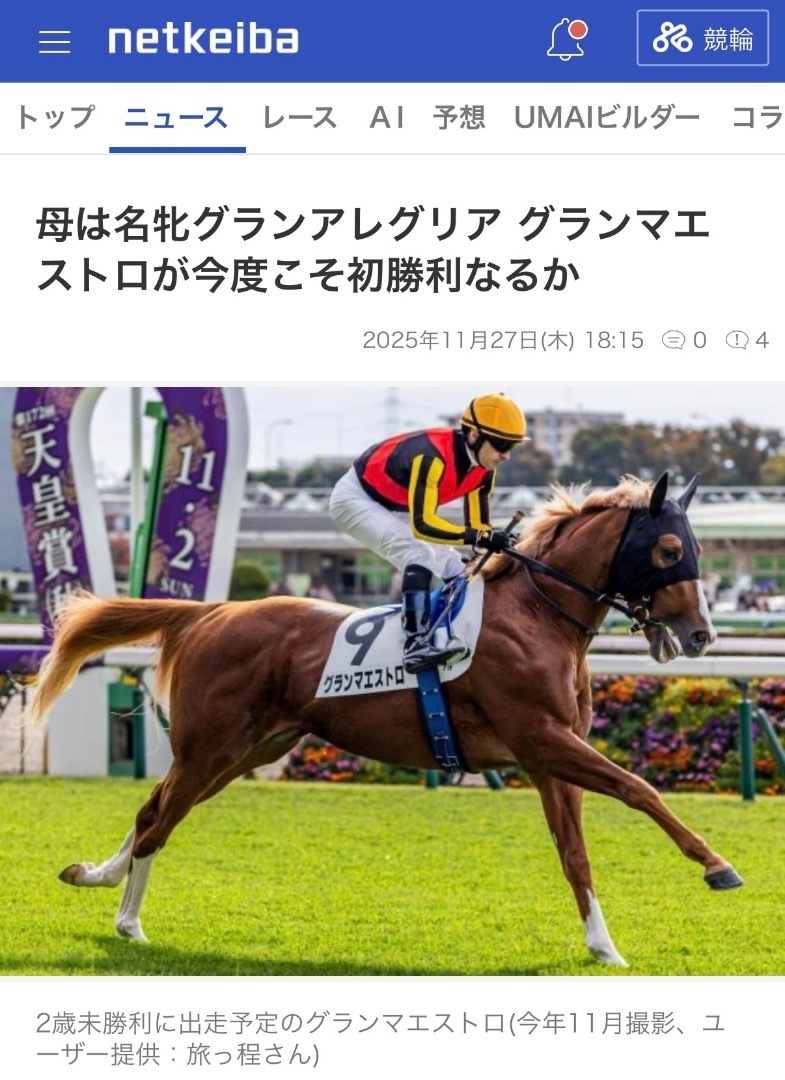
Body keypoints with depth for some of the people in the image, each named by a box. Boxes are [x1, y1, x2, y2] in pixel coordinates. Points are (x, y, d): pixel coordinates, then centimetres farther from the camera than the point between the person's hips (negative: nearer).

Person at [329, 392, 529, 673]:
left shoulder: (483, 470, -8)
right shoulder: (433, 455, -35)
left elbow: (477, 526, -1)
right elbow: (422, 524, -43)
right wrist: (479, 537, -50)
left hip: (395, 511, 10)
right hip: (356, 499, -10)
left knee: (454, 570, 6)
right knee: (420, 555, -29)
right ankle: (416, 645, -35)